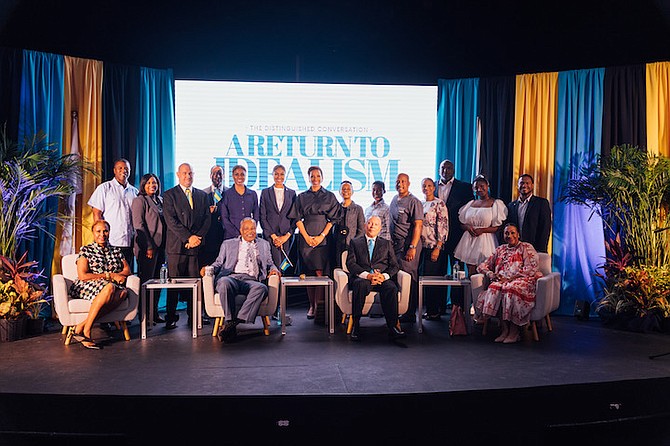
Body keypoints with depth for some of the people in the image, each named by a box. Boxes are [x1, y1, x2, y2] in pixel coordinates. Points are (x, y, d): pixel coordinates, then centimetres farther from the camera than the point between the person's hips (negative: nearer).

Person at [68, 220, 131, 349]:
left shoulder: (116, 251, 21)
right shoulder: (86, 250, 7)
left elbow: (127, 270, 13)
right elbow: (82, 276, -5)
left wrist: (119, 275, -10)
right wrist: (109, 276, -8)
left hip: (113, 288, 4)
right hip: (85, 288, -4)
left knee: (123, 292, -34)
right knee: (109, 287, -38)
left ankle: (82, 325, -35)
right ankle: (86, 331, -33)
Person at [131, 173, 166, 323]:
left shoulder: (160, 200, 17)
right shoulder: (140, 200, -3)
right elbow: (139, 225, -11)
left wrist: (164, 246, 12)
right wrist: (149, 246, -16)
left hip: (160, 247, 7)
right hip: (147, 248, -7)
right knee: (146, 281, -3)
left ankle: (154, 313, 17)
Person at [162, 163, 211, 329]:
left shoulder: (202, 195, 16)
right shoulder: (169, 195, 5)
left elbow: (207, 219, 10)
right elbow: (171, 221, -5)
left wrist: (197, 237, -5)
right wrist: (188, 237, -13)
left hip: (197, 246, 3)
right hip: (176, 246, -2)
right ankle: (171, 317, 9)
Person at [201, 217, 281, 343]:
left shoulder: (264, 244, 29)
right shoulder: (228, 244, 25)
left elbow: (270, 264, 28)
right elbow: (219, 263, 21)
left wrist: (274, 269, 4)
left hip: (251, 280, 1)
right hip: (231, 277, -1)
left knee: (262, 288, -36)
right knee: (225, 282, -39)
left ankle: (234, 322, -39)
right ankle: (230, 321, -34)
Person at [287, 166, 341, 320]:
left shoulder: (329, 196, 7)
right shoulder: (302, 197, 12)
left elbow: (333, 219, 2)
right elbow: (297, 219, 6)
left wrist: (322, 236, -8)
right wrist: (307, 237, -5)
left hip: (323, 238, -2)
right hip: (305, 238, 2)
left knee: (320, 272, -10)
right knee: (308, 273, 4)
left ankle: (319, 306, -7)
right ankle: (311, 305, 10)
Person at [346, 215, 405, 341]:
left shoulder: (387, 244, 23)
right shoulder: (355, 242, 17)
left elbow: (394, 265, 13)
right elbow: (350, 264, 3)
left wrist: (384, 276, -10)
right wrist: (367, 275, -14)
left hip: (382, 278, 1)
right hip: (362, 278, -1)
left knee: (391, 288, -33)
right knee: (360, 285, -37)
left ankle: (393, 326, -31)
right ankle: (356, 325, -29)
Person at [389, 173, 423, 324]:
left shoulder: (414, 202, -9)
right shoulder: (394, 200, 16)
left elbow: (418, 225, -14)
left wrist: (412, 247, -20)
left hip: (408, 245, -8)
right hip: (395, 244, 8)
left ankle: (410, 314, 1)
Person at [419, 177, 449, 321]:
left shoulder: (439, 204, -5)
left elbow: (443, 227, -11)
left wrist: (437, 248, -16)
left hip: (433, 247, -7)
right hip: (422, 247, 7)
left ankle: (434, 312, 6)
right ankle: (429, 310, 19)